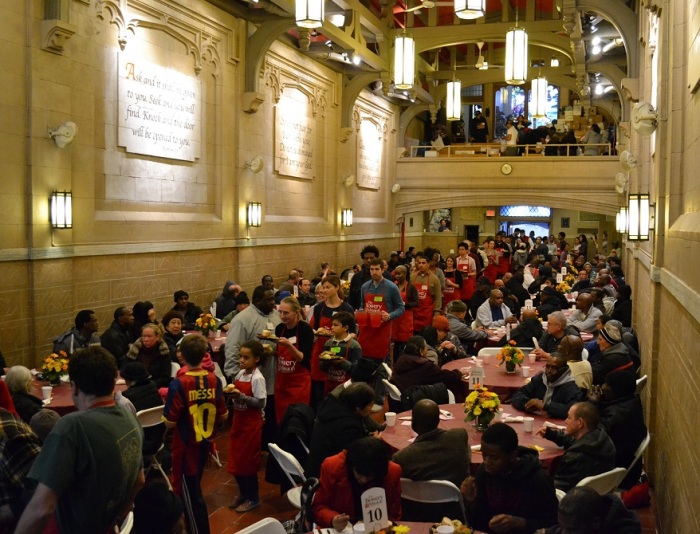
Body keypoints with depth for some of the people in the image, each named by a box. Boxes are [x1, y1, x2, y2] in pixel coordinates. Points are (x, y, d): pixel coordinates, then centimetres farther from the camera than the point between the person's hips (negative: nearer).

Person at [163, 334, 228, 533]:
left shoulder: (179, 384, -22)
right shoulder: (214, 380, -7)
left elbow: (170, 422, -20)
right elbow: (223, 415, 0)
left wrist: (167, 403, -2)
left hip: (185, 446, -6)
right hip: (205, 443, 6)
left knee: (191, 494, 7)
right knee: (193, 488, 25)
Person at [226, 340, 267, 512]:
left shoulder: (258, 378, -18)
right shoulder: (240, 374, 4)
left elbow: (261, 403, -21)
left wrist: (241, 396, -26)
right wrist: (231, 392, -6)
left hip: (251, 425, -7)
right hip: (238, 421, 7)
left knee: (247, 461, 2)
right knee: (235, 459, 13)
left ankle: (253, 498, 17)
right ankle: (243, 493, 30)